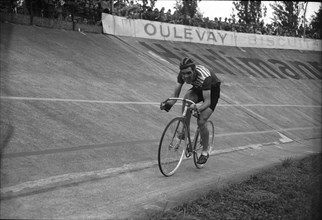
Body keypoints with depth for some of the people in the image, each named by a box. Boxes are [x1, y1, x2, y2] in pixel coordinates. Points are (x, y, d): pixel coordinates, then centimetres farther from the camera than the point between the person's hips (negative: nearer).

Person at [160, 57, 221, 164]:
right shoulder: (182, 74, -24)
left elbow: (207, 101, -42)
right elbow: (175, 95, -20)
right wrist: (168, 103, -40)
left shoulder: (204, 77, -40)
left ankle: (205, 151, 5)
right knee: (186, 98, -32)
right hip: (198, 88, 5)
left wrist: (198, 109, -60)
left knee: (201, 122, -17)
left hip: (212, 90, -5)